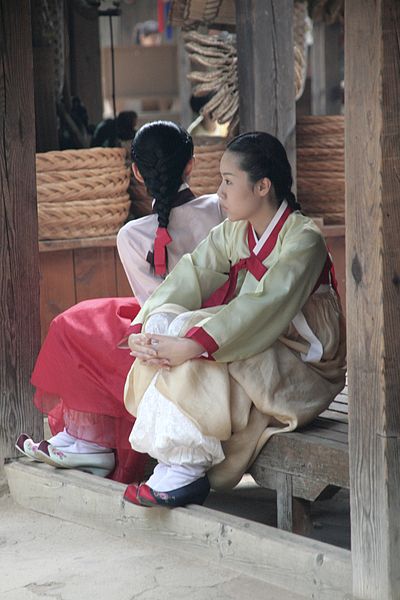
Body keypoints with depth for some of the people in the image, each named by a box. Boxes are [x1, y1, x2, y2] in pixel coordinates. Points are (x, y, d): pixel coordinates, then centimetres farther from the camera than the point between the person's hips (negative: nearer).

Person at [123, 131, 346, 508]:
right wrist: (141, 329, -21)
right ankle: (175, 460, -18)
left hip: (303, 368, -7)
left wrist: (192, 344, -38)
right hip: (251, 352, 7)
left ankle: (187, 470, -23)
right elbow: (189, 277, -4)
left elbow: (266, 305, -30)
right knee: (164, 327, -16)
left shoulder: (303, 239, -17)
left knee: (194, 352, -28)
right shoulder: (232, 233, 7)